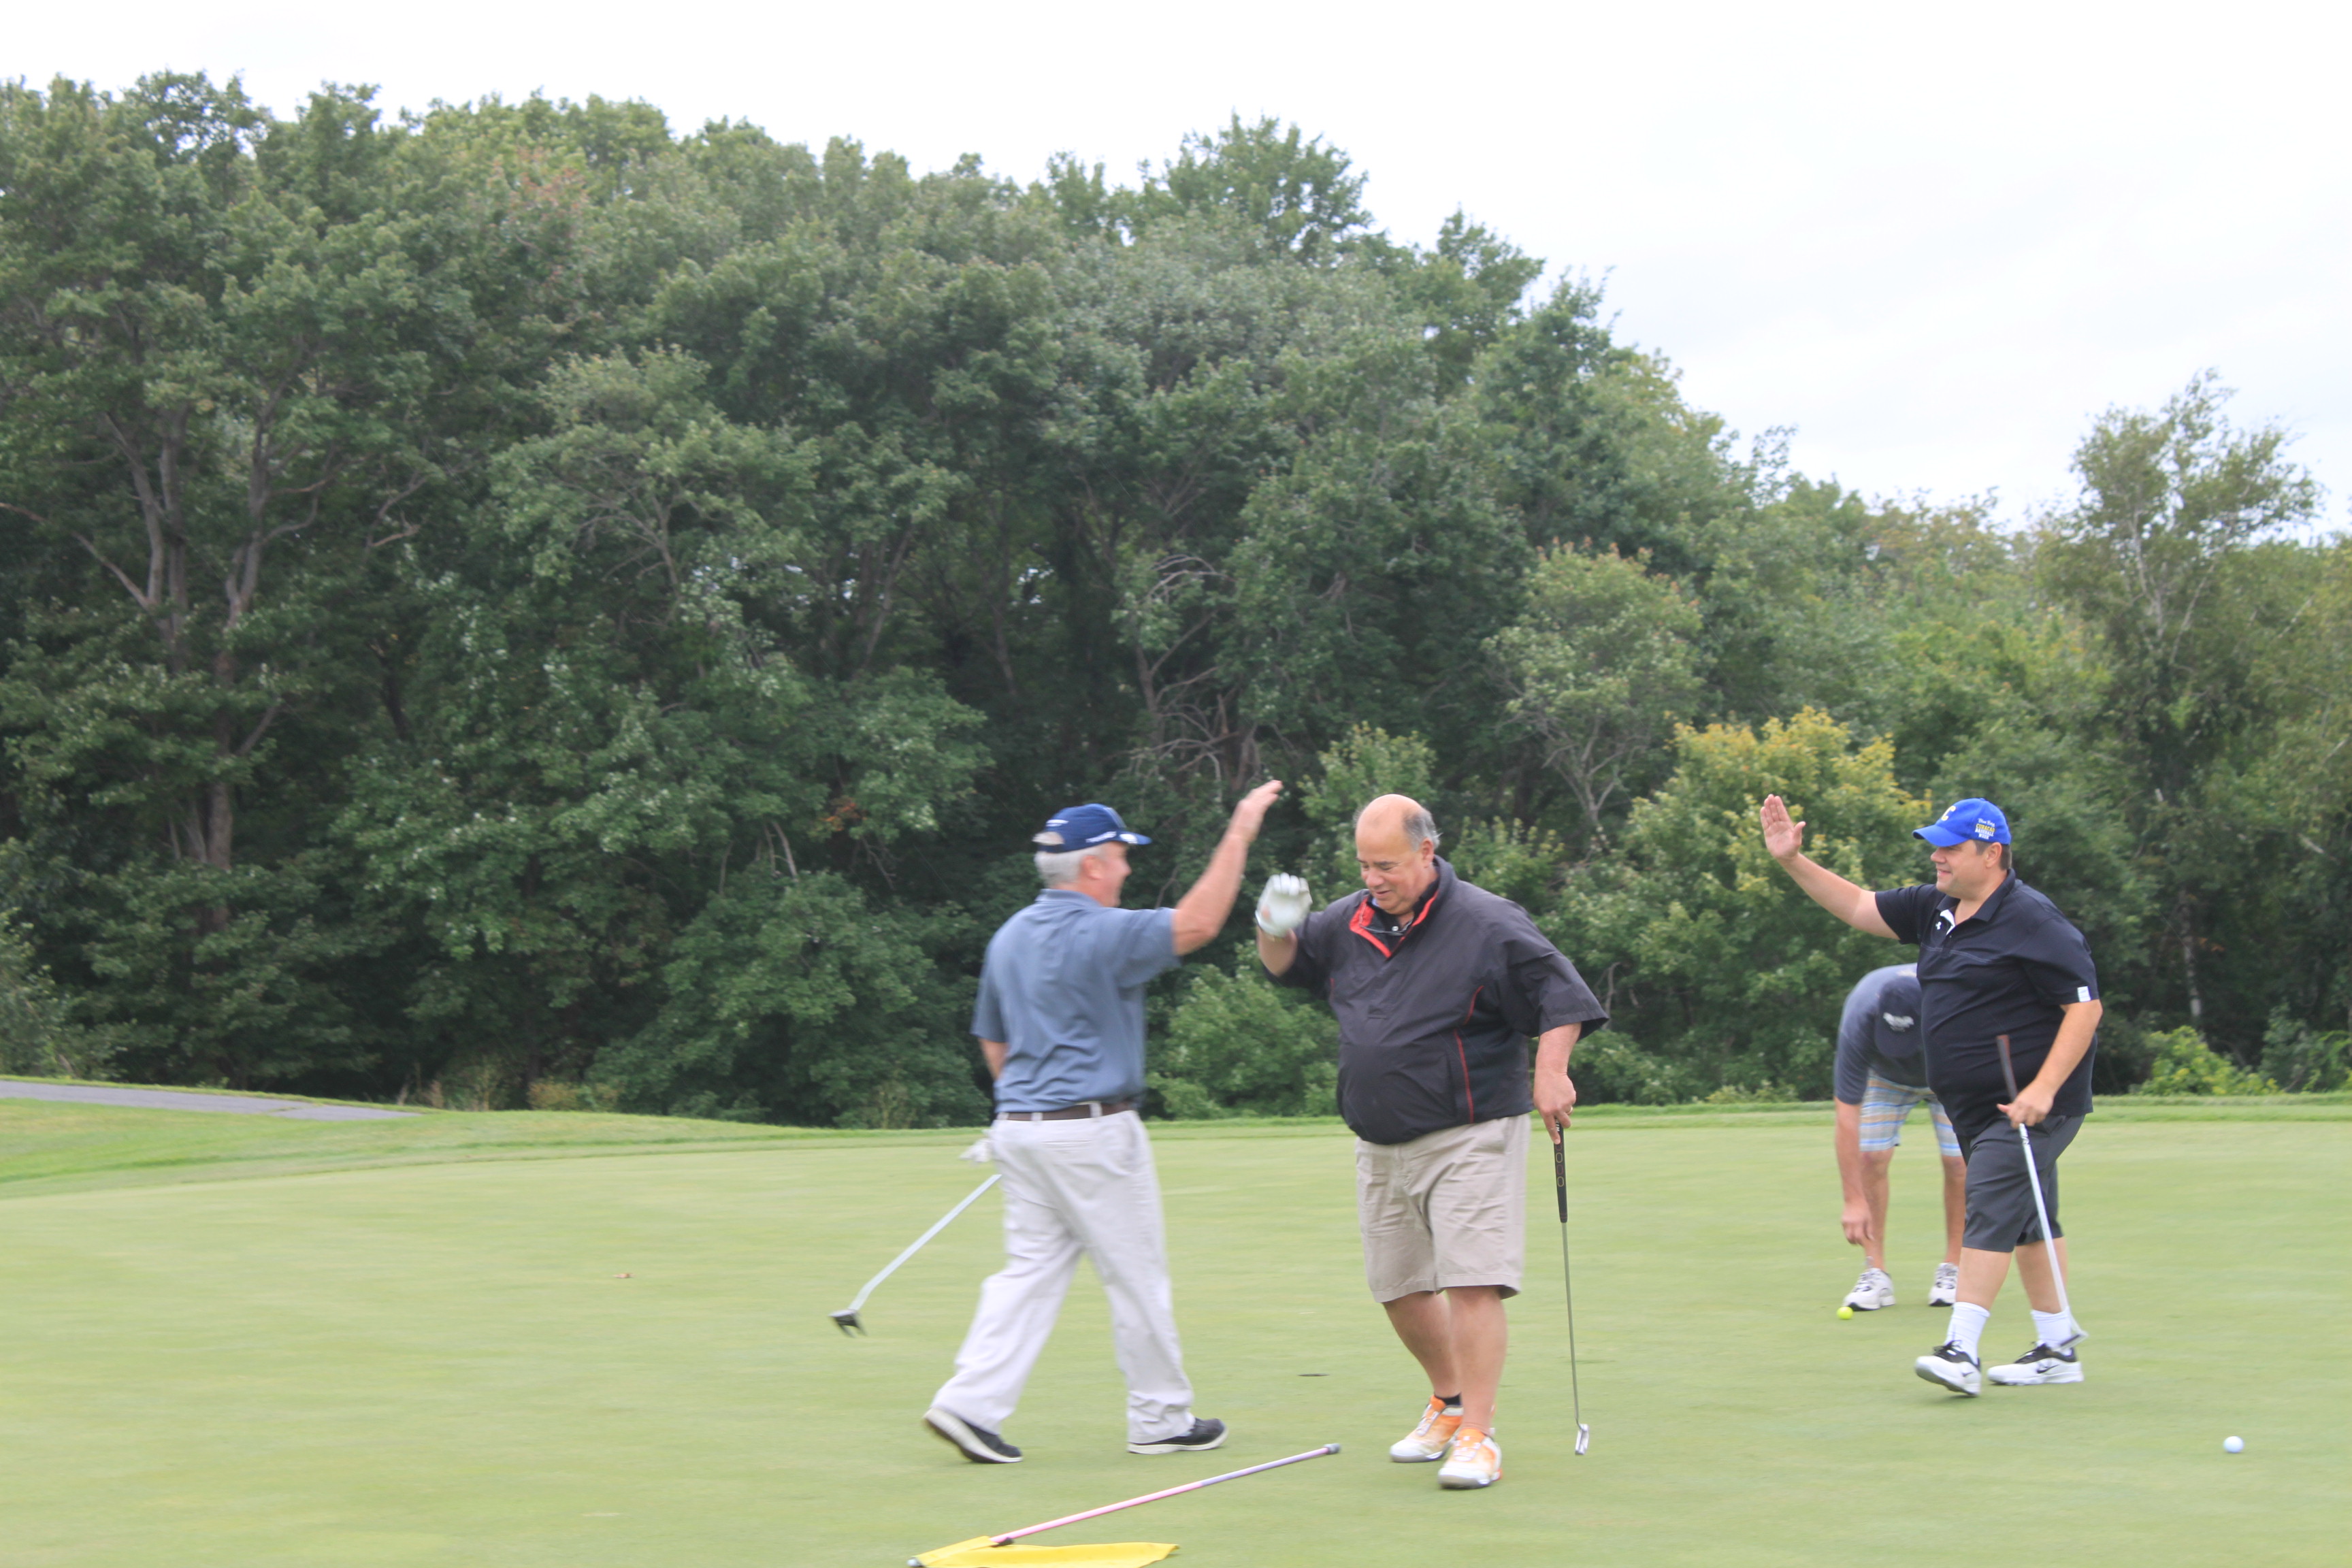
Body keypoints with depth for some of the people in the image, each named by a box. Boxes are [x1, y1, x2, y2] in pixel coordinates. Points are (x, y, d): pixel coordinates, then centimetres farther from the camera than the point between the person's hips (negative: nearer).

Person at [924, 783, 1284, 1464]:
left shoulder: (1010, 937, 11)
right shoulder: (1099, 934, -15)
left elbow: (993, 1042, 18)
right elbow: (1197, 922, -21)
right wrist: (1239, 833, -15)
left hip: (1018, 1125, 8)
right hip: (1092, 1130, -8)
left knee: (1029, 1272, 9)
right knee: (1138, 1278, 5)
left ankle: (970, 1403, -3)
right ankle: (1159, 1419, 14)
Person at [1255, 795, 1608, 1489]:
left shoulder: (1486, 924, -10)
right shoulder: (1351, 922, 7)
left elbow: (1557, 991, -9)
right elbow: (1285, 963, 21)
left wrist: (1550, 1068, -23)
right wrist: (1276, 927, -2)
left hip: (1469, 1138, -6)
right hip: (1381, 1146, 7)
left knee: (1472, 1282, -14)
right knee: (1398, 1287, 14)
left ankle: (1477, 1436, -10)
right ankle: (1448, 1403, 35)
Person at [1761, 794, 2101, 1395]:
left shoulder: (2033, 921, -16)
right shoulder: (1937, 908, 9)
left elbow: (2085, 1007, -18)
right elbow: (1858, 907, 17)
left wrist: (2044, 1088, -26)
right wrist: (1794, 861, 6)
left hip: (2029, 1104, -9)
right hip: (1976, 1105, 9)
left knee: (1990, 1212, -15)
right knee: (2028, 1220, 13)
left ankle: (1962, 1350, -18)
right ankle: (2057, 1349, 19)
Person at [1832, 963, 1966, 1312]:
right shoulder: (1860, 1019, -40)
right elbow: (1847, 1112, -34)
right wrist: (1854, 1200, -34)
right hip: (1884, 1077, 0)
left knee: (1959, 1162, -14)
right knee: (1871, 1157, -15)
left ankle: (1953, 1269, 0)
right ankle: (1875, 1273, -7)